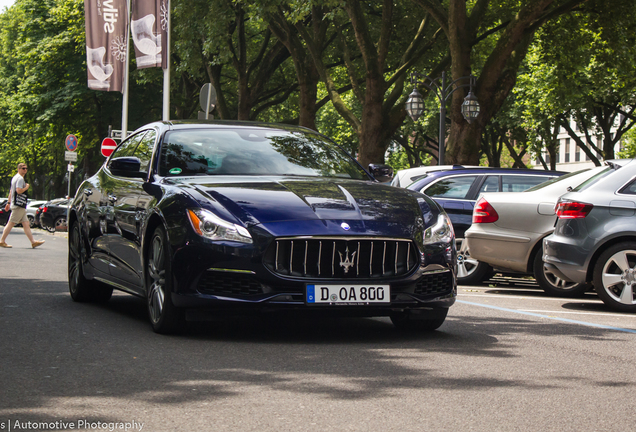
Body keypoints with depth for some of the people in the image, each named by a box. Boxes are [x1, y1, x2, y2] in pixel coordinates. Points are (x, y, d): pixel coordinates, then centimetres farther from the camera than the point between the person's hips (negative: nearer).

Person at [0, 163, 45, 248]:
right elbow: (19, 191, -24)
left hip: (20, 206, 11)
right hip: (18, 205, -11)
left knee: (26, 224, 7)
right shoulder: (20, 178, -11)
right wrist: (26, 187, -8)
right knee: (11, 223, -6)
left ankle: (33, 242, 5)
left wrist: (9, 202, 26)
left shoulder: (15, 177, 21)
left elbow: (11, 191, 24)